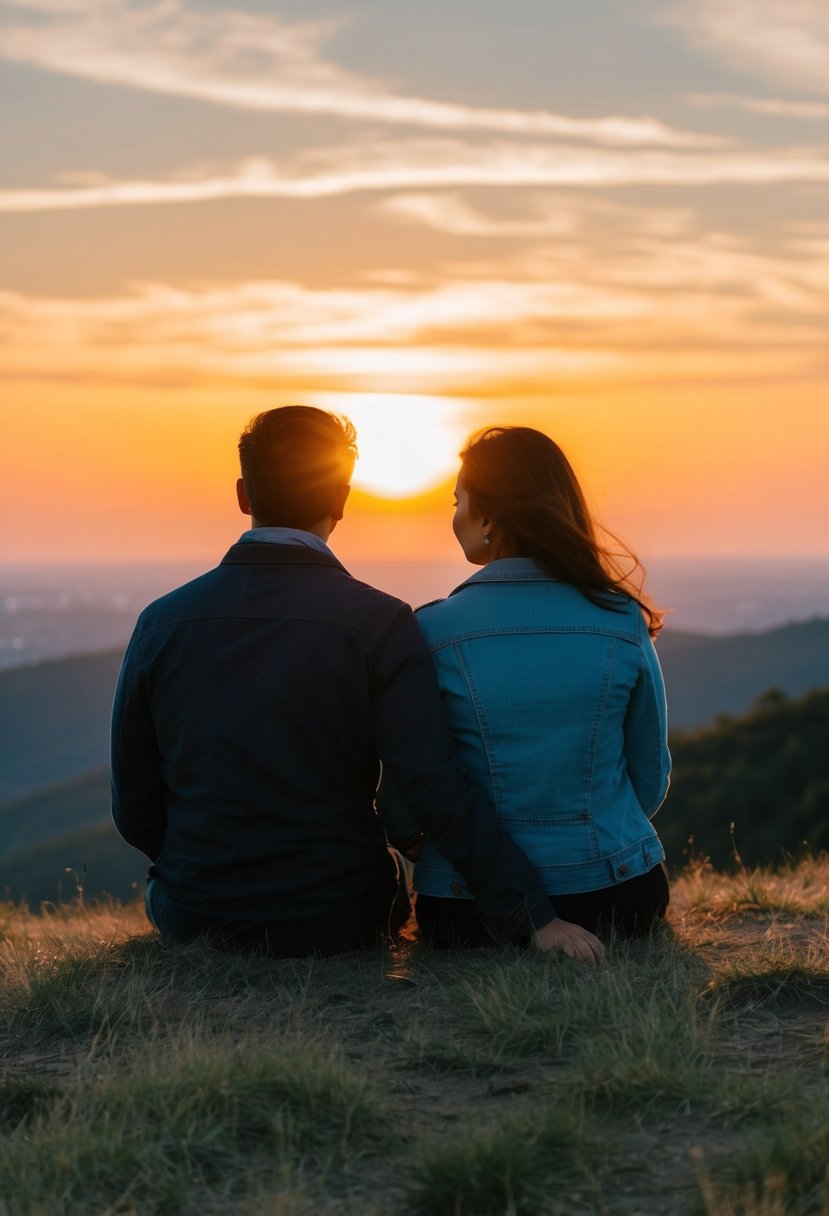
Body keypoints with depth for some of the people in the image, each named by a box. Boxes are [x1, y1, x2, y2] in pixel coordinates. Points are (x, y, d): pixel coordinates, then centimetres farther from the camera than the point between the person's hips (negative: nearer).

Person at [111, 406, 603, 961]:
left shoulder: (163, 622, -5)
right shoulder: (379, 624, -14)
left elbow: (135, 810, 2)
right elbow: (441, 792, -21)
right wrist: (535, 919, -19)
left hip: (194, 921, 3)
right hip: (339, 925, -2)